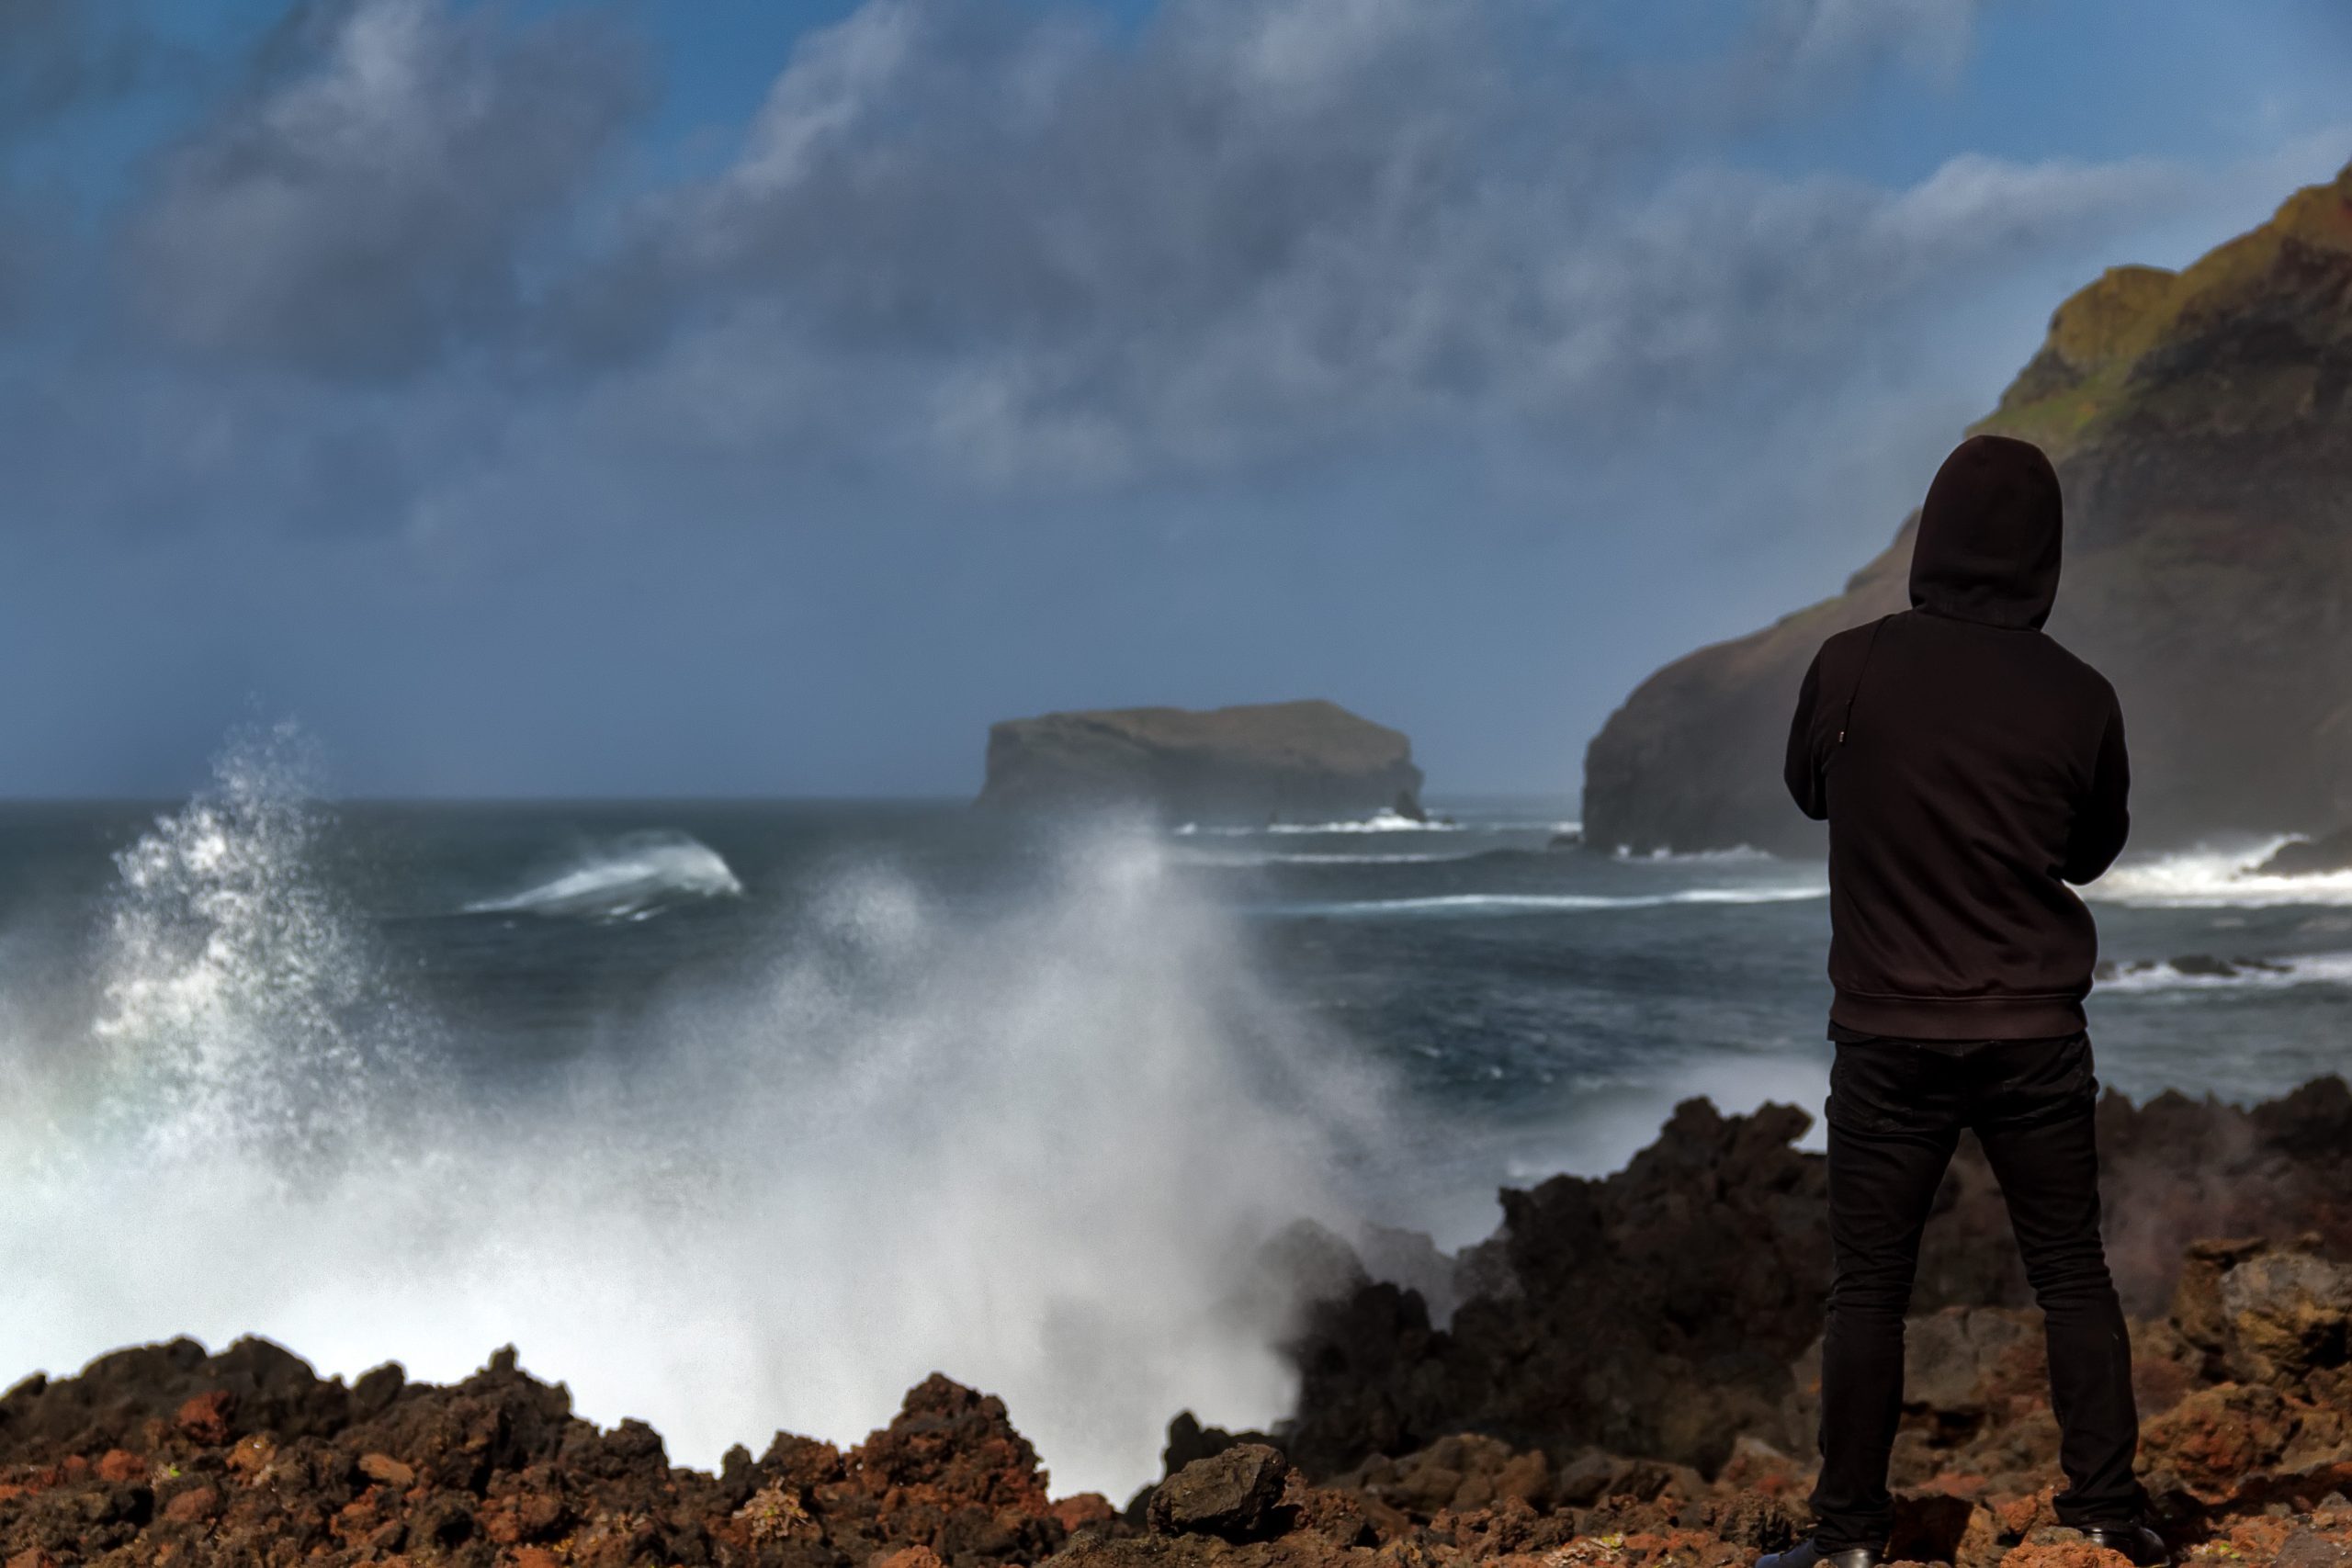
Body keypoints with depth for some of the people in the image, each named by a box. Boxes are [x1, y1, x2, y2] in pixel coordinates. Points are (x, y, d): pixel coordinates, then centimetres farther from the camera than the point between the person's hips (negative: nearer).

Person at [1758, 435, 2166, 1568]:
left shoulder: (1853, 667, -10)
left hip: (1890, 1037, -1)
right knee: (2072, 1274, 13)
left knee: (1868, 1284, 7)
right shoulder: (2078, 697, -6)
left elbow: (1809, 790, 9)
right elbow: (2095, 847, 11)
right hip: (2037, 1037, 1)